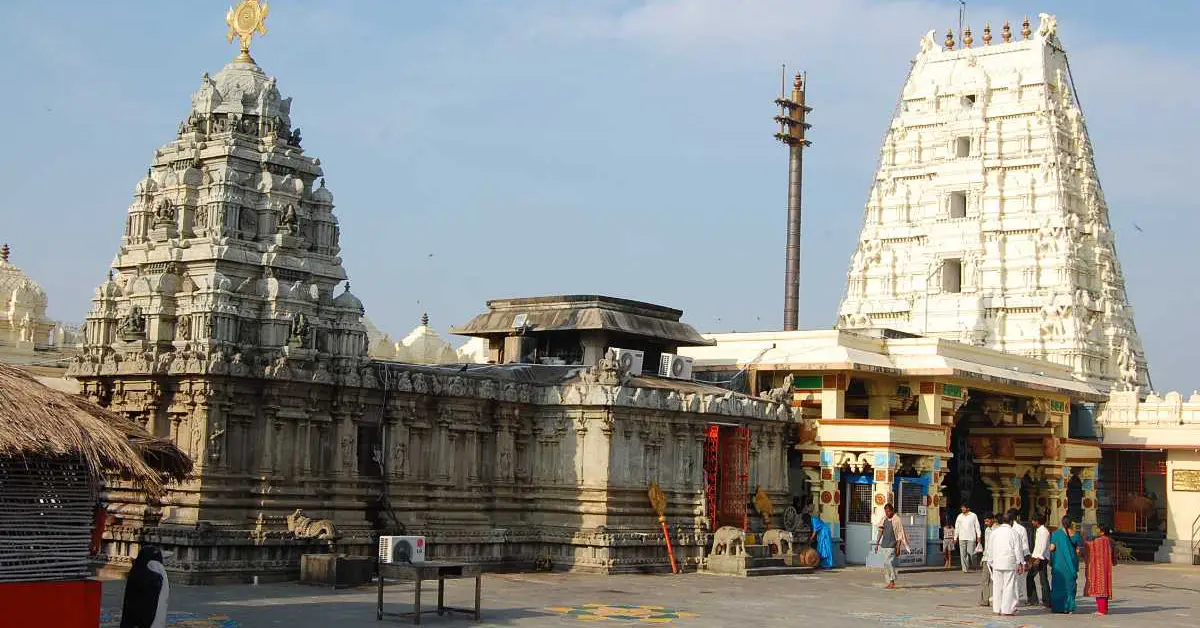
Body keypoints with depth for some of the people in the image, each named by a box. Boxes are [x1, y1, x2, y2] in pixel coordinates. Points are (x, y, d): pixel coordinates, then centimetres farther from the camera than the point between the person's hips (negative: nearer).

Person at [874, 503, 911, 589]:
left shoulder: (896, 520, -7)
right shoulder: (884, 520, 11)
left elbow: (899, 535, -8)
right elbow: (880, 532, 17)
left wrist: (898, 547, -12)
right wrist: (877, 544, 13)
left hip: (891, 546, -6)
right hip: (884, 545, 6)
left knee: (890, 562, -14)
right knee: (885, 564, 6)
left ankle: (892, 581, -8)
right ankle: (888, 582, 10)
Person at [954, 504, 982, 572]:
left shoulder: (973, 516, 5)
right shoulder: (960, 516, 11)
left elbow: (977, 526, 6)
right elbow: (957, 527, 14)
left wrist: (978, 536, -1)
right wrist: (955, 537, 10)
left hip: (971, 538, -2)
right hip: (962, 538, 2)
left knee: (970, 553, -5)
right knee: (963, 554, -3)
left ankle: (968, 566, 16)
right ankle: (965, 568, -1)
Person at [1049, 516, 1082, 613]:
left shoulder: (1056, 533, -9)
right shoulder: (1075, 534, -1)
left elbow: (1052, 548, -10)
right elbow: (1077, 550, 2)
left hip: (1059, 563, -2)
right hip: (1071, 563, 2)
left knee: (1058, 584, 7)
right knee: (1070, 585, 11)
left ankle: (1058, 607, 5)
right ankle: (1069, 607, 8)